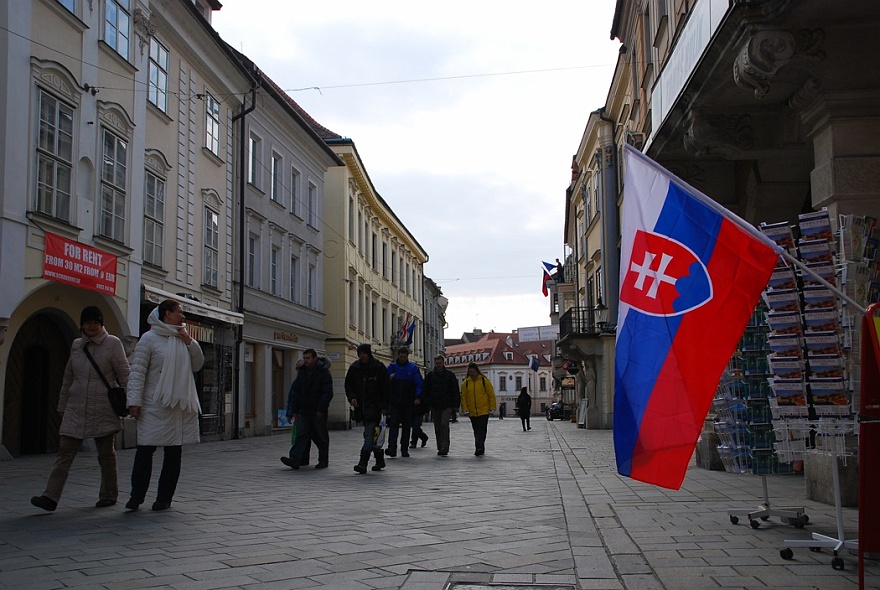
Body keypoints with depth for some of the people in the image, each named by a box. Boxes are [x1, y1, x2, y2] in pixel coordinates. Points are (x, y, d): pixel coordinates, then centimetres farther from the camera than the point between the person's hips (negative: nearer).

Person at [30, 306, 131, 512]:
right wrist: (62, 406, 18)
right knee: (65, 453, -3)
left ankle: (109, 495, 20)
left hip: (104, 410, -4)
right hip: (76, 410, 4)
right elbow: (68, 378, 17)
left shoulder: (113, 343, -2)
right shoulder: (76, 345, 11)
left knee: (106, 455, 7)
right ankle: (50, 497, -6)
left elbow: (124, 375, -3)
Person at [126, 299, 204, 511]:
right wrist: (134, 401, -14)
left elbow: (197, 365, 16)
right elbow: (137, 372, -7)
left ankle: (164, 498, 14)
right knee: (145, 449, -3)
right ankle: (136, 496, 8)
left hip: (181, 405, 5)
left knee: (174, 452, 6)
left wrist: (190, 342, 2)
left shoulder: (182, 338, 14)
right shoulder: (149, 338, -3)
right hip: (155, 405, -5)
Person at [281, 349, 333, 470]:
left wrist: (321, 409, -19)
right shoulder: (302, 372, 9)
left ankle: (323, 460, 18)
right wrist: (294, 411, 3)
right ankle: (294, 460, -15)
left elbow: (327, 393, -12)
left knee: (321, 437, 6)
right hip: (304, 410, 4)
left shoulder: (324, 373, -6)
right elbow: (295, 392, 10)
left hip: (319, 411, -4)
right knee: (301, 435, -6)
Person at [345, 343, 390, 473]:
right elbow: (348, 385, 15)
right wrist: (352, 397, -4)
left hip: (374, 407, -5)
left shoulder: (379, 368, -4)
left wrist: (384, 407, -7)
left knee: (369, 434, -14)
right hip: (361, 407, 5)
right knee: (371, 435, 12)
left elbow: (386, 388, -2)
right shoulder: (354, 368, 8)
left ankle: (363, 463, -20)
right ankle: (380, 460, 25)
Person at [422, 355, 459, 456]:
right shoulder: (430, 376, 10)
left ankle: (444, 448, -19)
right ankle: (440, 448, 17)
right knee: (437, 428, 7)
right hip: (434, 406, 3)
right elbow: (425, 390, 11)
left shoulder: (450, 375, 6)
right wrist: (428, 403, 0)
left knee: (444, 424, -18)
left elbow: (455, 391, 6)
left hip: (447, 406, -3)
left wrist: (455, 406, -2)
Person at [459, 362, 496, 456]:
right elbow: (463, 396, 6)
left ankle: (479, 448, -17)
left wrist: (492, 408, -3)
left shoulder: (484, 381, -3)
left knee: (481, 430, -12)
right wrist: (465, 409, -2)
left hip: (484, 411, -3)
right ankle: (480, 450, 20)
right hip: (472, 412, 3)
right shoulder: (465, 383, 4)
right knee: (476, 431, 11)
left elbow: (491, 394, 0)